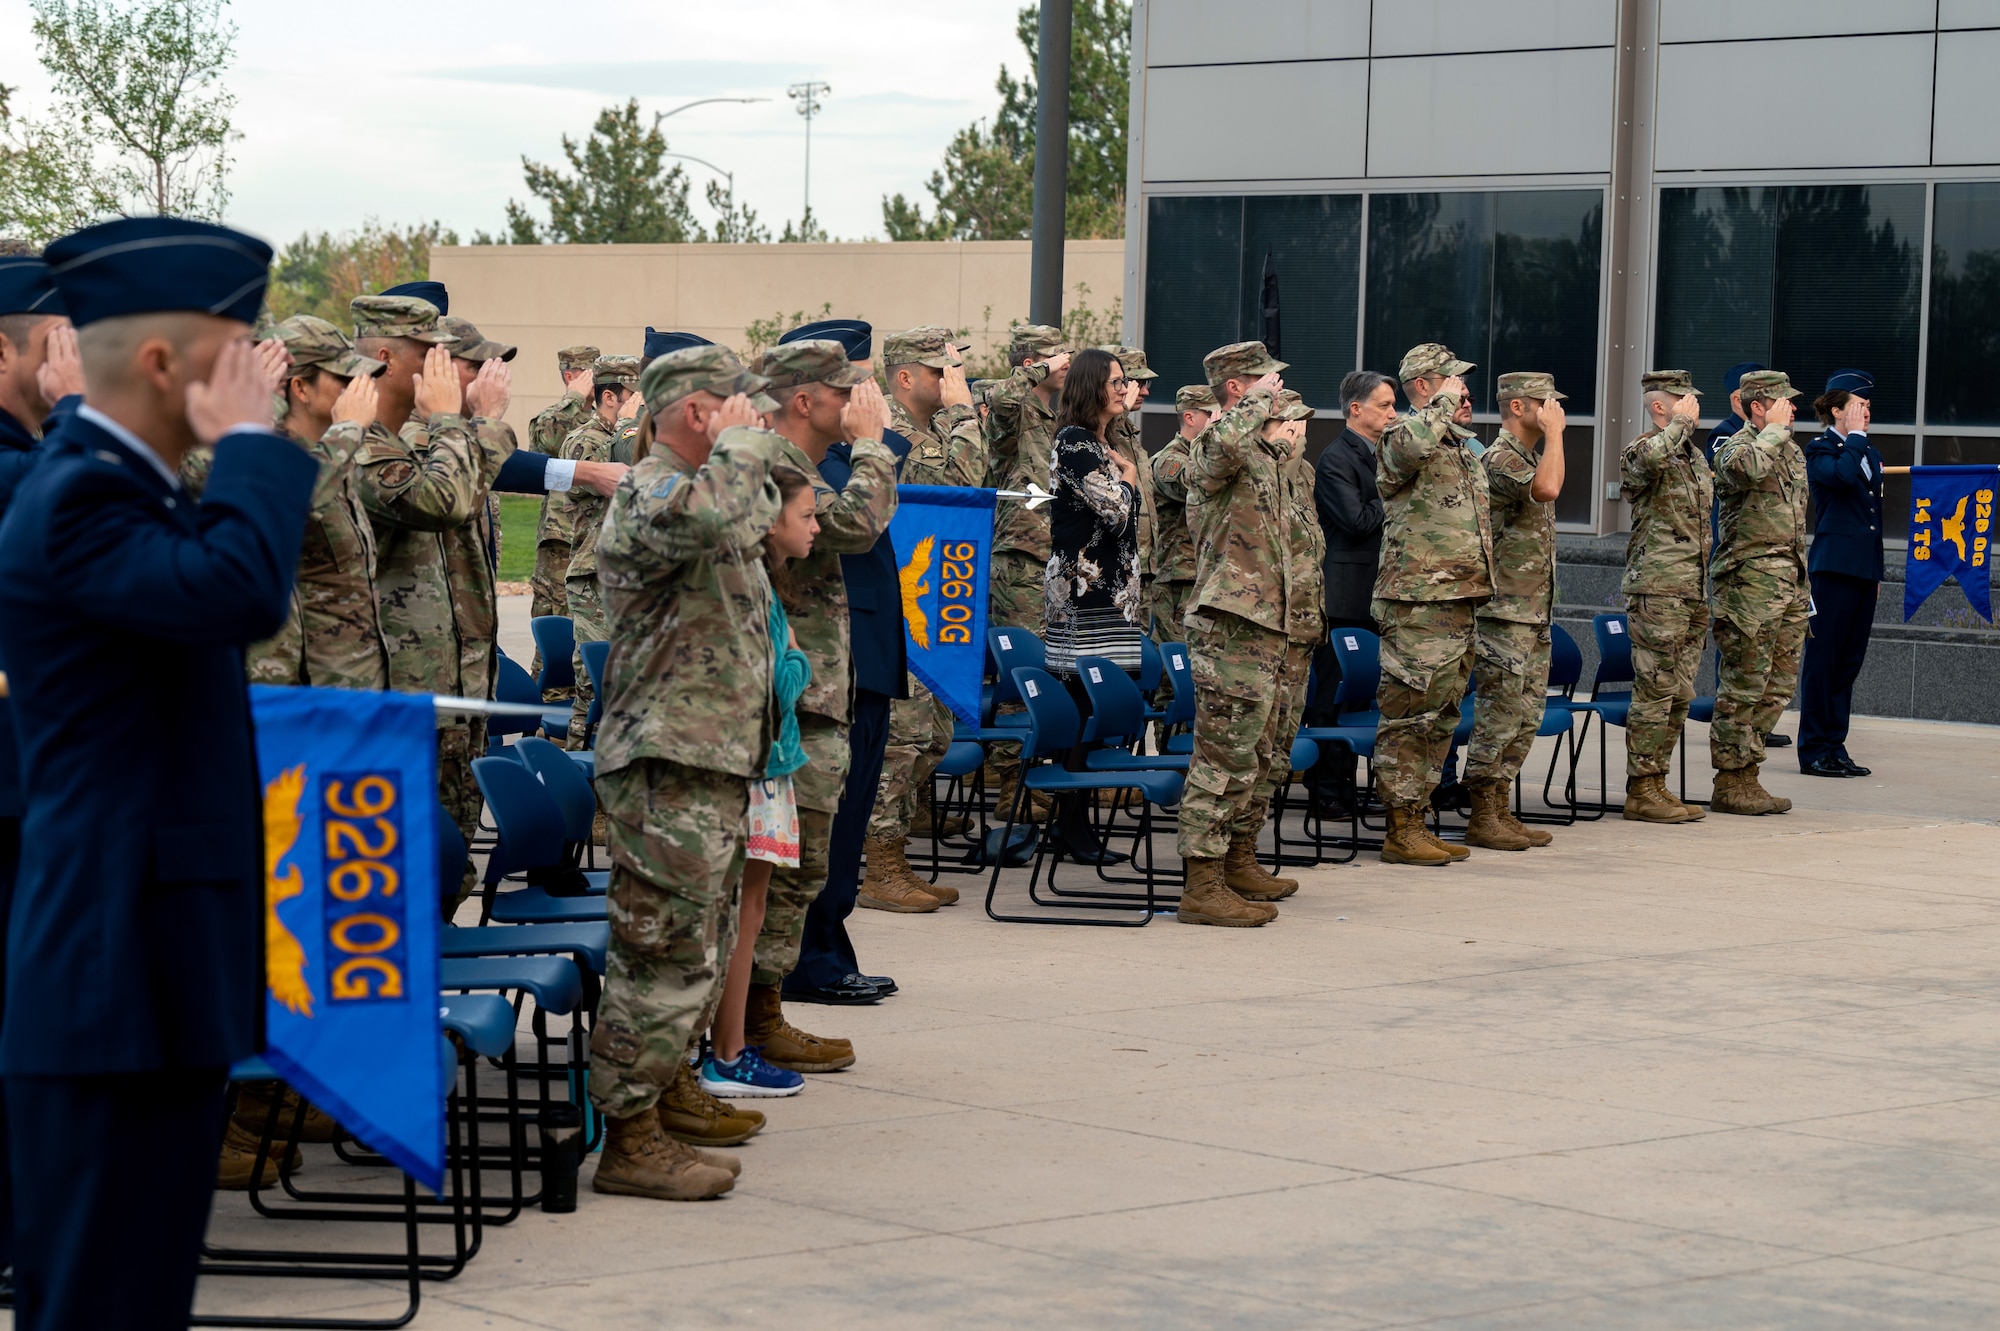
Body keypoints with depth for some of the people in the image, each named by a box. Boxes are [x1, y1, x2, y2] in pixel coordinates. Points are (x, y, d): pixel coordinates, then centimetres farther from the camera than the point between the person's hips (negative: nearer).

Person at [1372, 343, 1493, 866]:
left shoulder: (1462, 446, 20)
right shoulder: (1401, 436, -8)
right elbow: (1412, 446, -35)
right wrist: (1446, 402, -19)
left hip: (1459, 602, 9)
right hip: (1418, 603, -9)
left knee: (1441, 718, 12)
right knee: (1410, 715, -8)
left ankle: (1417, 818, 18)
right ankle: (1400, 831, -6)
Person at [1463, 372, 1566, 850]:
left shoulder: (1530, 456, 18)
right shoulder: (1499, 459, -14)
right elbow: (1547, 488, -33)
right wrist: (1554, 432, -21)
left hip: (1535, 611, 10)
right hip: (1505, 610, -10)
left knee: (1527, 714, 11)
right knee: (1500, 715, -8)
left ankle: (1500, 811, 15)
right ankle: (1482, 819, -4)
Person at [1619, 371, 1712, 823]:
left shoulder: (1694, 454, 19)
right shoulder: (1642, 450, -8)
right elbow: (1651, 458, -36)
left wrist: (1707, 592, 24)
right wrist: (1680, 422, -19)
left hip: (1693, 591, 9)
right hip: (1658, 590, -9)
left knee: (1680, 695, 11)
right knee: (1656, 691, -8)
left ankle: (1656, 783, 17)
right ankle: (1640, 792, -5)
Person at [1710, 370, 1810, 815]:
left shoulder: (1791, 449, 19)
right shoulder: (1737, 447, -9)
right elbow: (1747, 468, -37)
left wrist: (1803, 585, 24)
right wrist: (1774, 429, -20)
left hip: (1789, 582, 9)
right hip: (1750, 581, -9)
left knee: (1779, 685, 10)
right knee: (1745, 683, -6)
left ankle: (1746, 775, 17)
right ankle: (1729, 784, -2)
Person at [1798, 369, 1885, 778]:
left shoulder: (1869, 453, 18)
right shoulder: (1819, 450, -4)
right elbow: (1843, 475, -27)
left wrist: (1877, 571, 19)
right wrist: (1855, 435, -13)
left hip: (1863, 570, 8)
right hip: (1833, 566, -8)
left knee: (1849, 662, 8)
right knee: (1823, 659, -5)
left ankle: (1835, 747, 13)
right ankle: (1814, 750, -1)